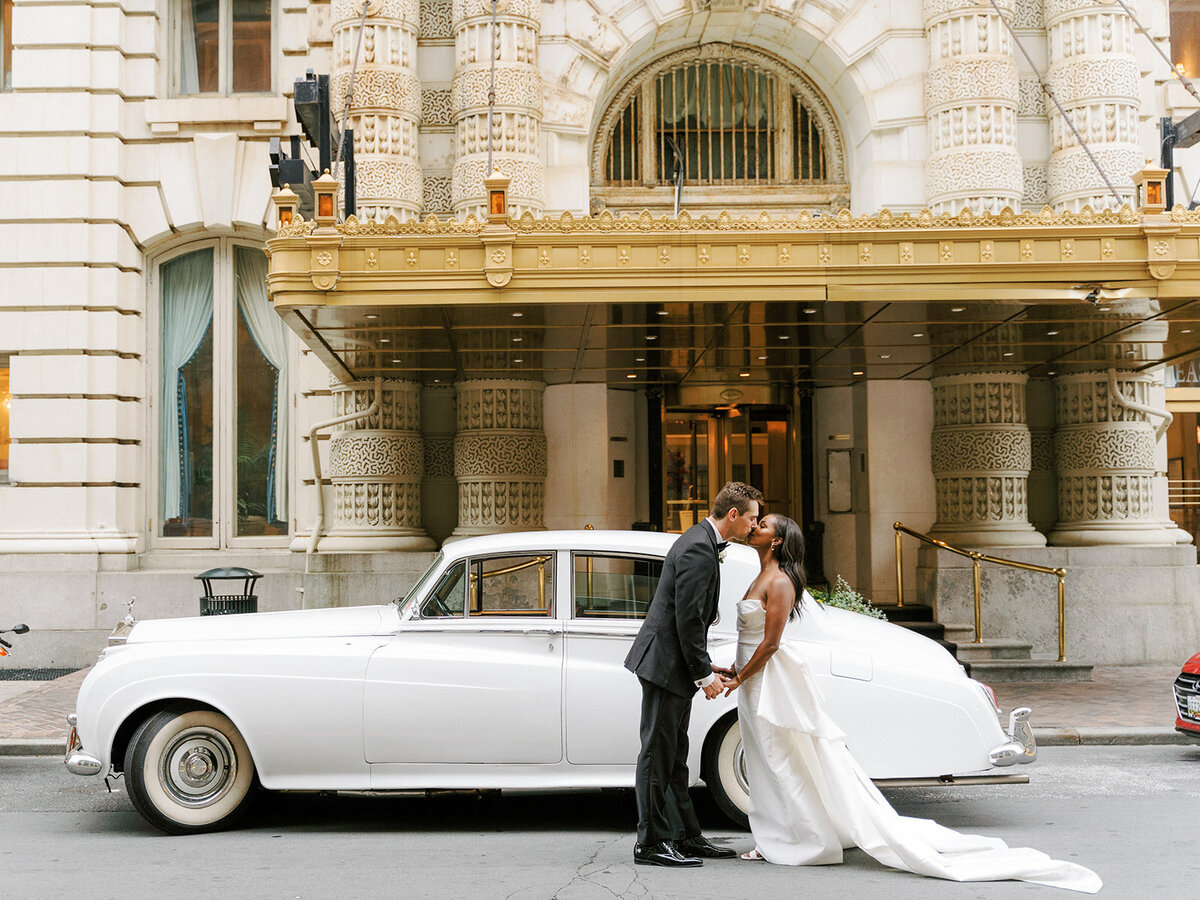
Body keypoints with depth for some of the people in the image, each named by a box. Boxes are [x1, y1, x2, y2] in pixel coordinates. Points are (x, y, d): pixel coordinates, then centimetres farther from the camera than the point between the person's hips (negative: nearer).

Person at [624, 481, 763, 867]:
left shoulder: (700, 541, 13)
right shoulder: (699, 550, -19)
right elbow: (688, 620, -22)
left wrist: (705, 667, 17)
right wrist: (705, 674, -15)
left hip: (673, 663, 11)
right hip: (665, 664, -11)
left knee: (673, 756, 15)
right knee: (657, 755, -3)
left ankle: (685, 836, 23)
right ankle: (651, 843, 5)